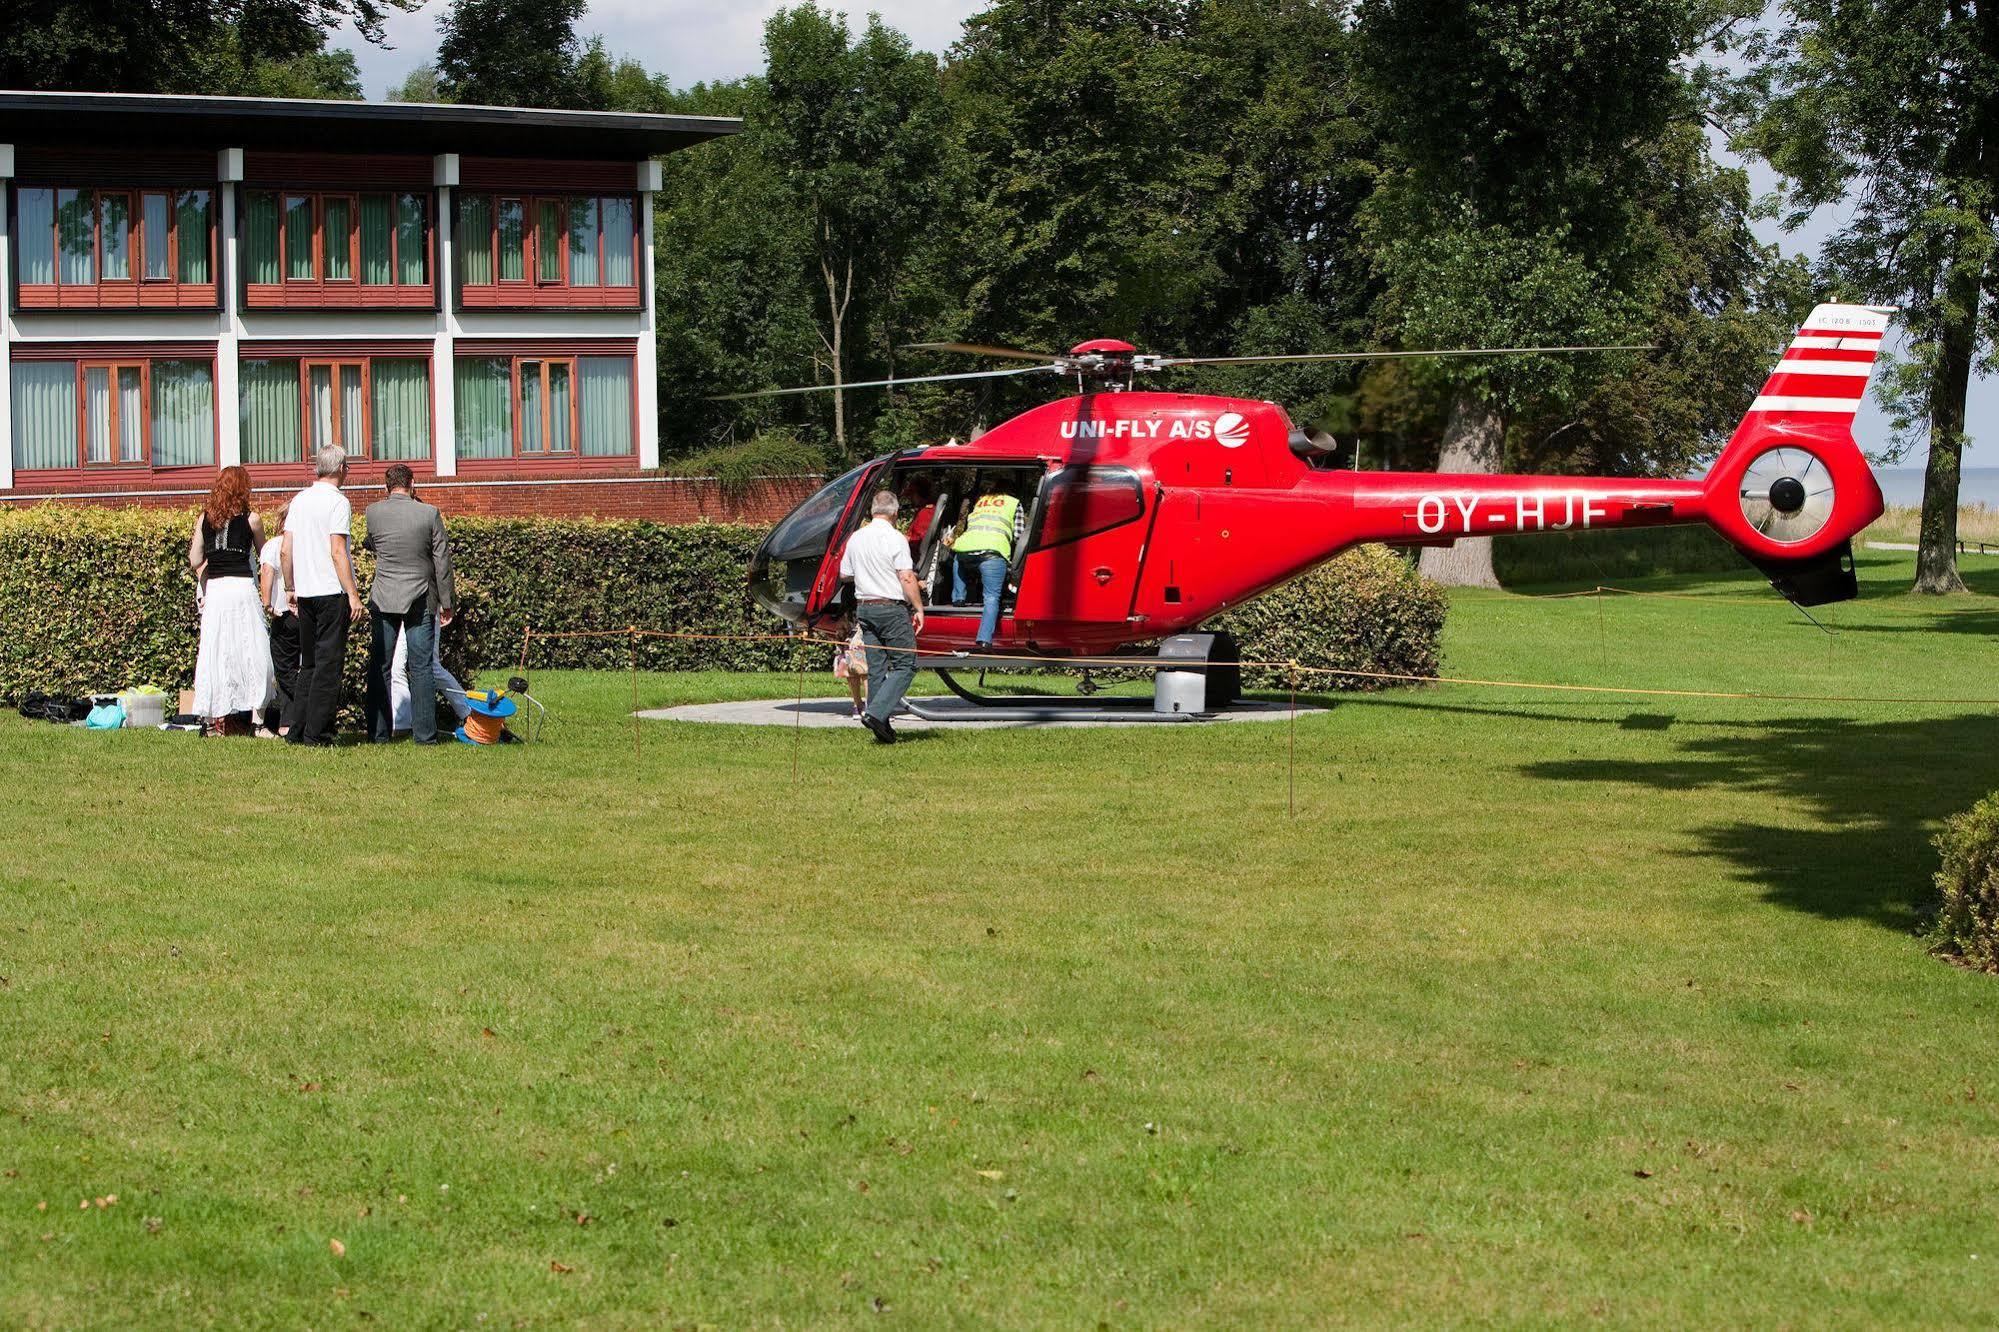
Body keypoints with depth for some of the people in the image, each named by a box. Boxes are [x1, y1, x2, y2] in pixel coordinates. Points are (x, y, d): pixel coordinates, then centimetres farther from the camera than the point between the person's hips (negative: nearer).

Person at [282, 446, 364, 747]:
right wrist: (352, 593, -14)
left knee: (309, 663, 14)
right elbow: (337, 552, -16)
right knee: (329, 664, -3)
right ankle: (316, 732, -6)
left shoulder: (299, 500, 11)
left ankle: (297, 731, 13)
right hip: (332, 592, -7)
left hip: (305, 594, 7)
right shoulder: (338, 502, -9)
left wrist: (290, 589, 21)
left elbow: (285, 551, 11)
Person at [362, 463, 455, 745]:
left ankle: (379, 732, 7)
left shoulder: (372, 513, -3)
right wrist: (446, 602, 4)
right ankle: (424, 733, 0)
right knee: (421, 667, 2)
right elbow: (442, 561, -3)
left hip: (383, 600, 1)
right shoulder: (429, 513, -7)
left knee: (379, 666, 8)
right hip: (421, 601, -1)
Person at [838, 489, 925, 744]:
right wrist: (918, 608, -9)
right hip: (892, 608, -6)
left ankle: (882, 730, 8)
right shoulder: (895, 539, -11)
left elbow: (844, 574, 17)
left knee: (876, 669, 9)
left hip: (864, 608, 6)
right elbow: (907, 578, -15)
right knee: (905, 665, 0)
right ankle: (876, 712, -16)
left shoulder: (856, 538, 8)